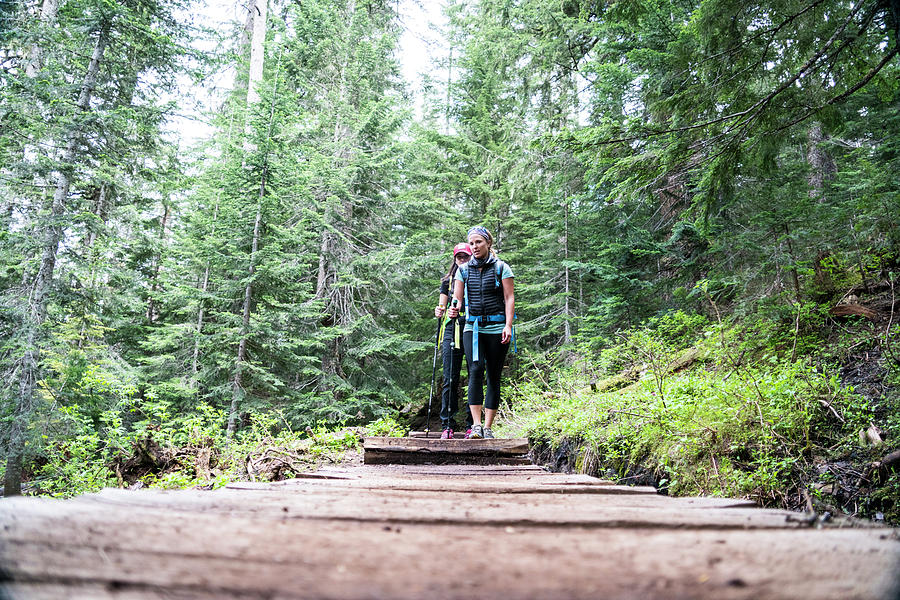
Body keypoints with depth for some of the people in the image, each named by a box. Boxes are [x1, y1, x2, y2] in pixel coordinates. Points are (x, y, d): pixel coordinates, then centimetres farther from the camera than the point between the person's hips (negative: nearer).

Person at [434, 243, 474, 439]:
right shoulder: (448, 280, 17)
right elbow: (442, 306, 14)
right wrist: (439, 311, -8)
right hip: (452, 329, 2)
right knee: (450, 379, -3)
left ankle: (472, 425, 6)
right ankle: (447, 425, 1)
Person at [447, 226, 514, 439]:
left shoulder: (501, 268, 4)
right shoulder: (464, 270, 12)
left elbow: (509, 298, 0)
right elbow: (457, 297, 11)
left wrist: (508, 326, -11)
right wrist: (453, 309, -13)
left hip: (496, 329, -1)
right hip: (472, 328, 1)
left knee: (493, 377, 1)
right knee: (476, 370, -18)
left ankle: (488, 427, 7)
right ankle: (476, 425, -18)